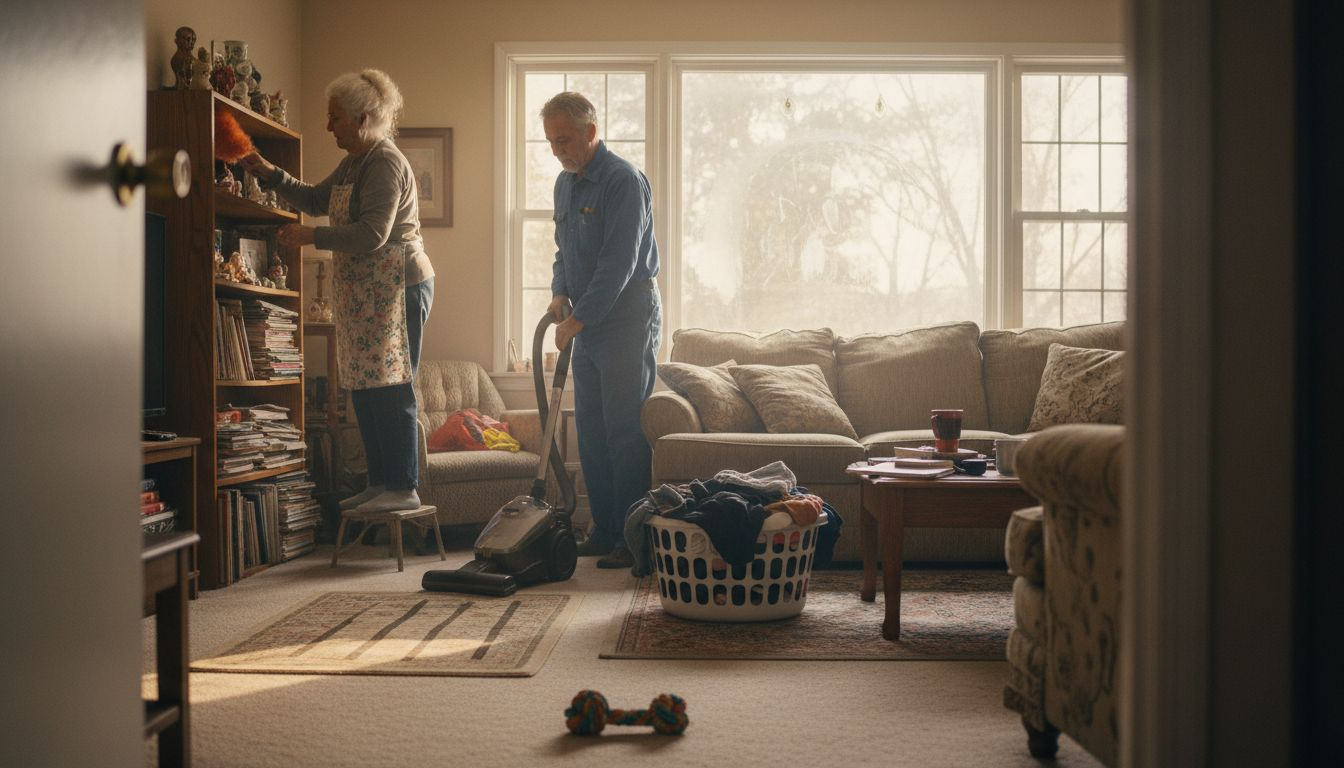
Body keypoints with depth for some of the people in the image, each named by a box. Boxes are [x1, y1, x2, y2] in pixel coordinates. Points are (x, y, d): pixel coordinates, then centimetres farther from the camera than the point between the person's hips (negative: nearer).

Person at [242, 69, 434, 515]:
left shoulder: (385, 163, -13)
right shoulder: (354, 163, 18)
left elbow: (372, 235, -21)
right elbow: (316, 200, 29)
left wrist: (311, 237, -16)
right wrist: (269, 174, 18)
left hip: (396, 288, -10)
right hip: (364, 291, 10)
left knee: (390, 388, -9)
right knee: (365, 389, 11)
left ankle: (404, 488, -5)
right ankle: (381, 483, 18)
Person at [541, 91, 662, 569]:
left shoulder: (623, 181, -15)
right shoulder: (564, 183, 13)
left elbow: (618, 264, -21)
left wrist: (577, 319, -20)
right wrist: (560, 292, 5)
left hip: (628, 320, -9)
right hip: (587, 323, 9)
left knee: (624, 431, -8)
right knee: (591, 431, 10)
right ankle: (604, 531, 19)